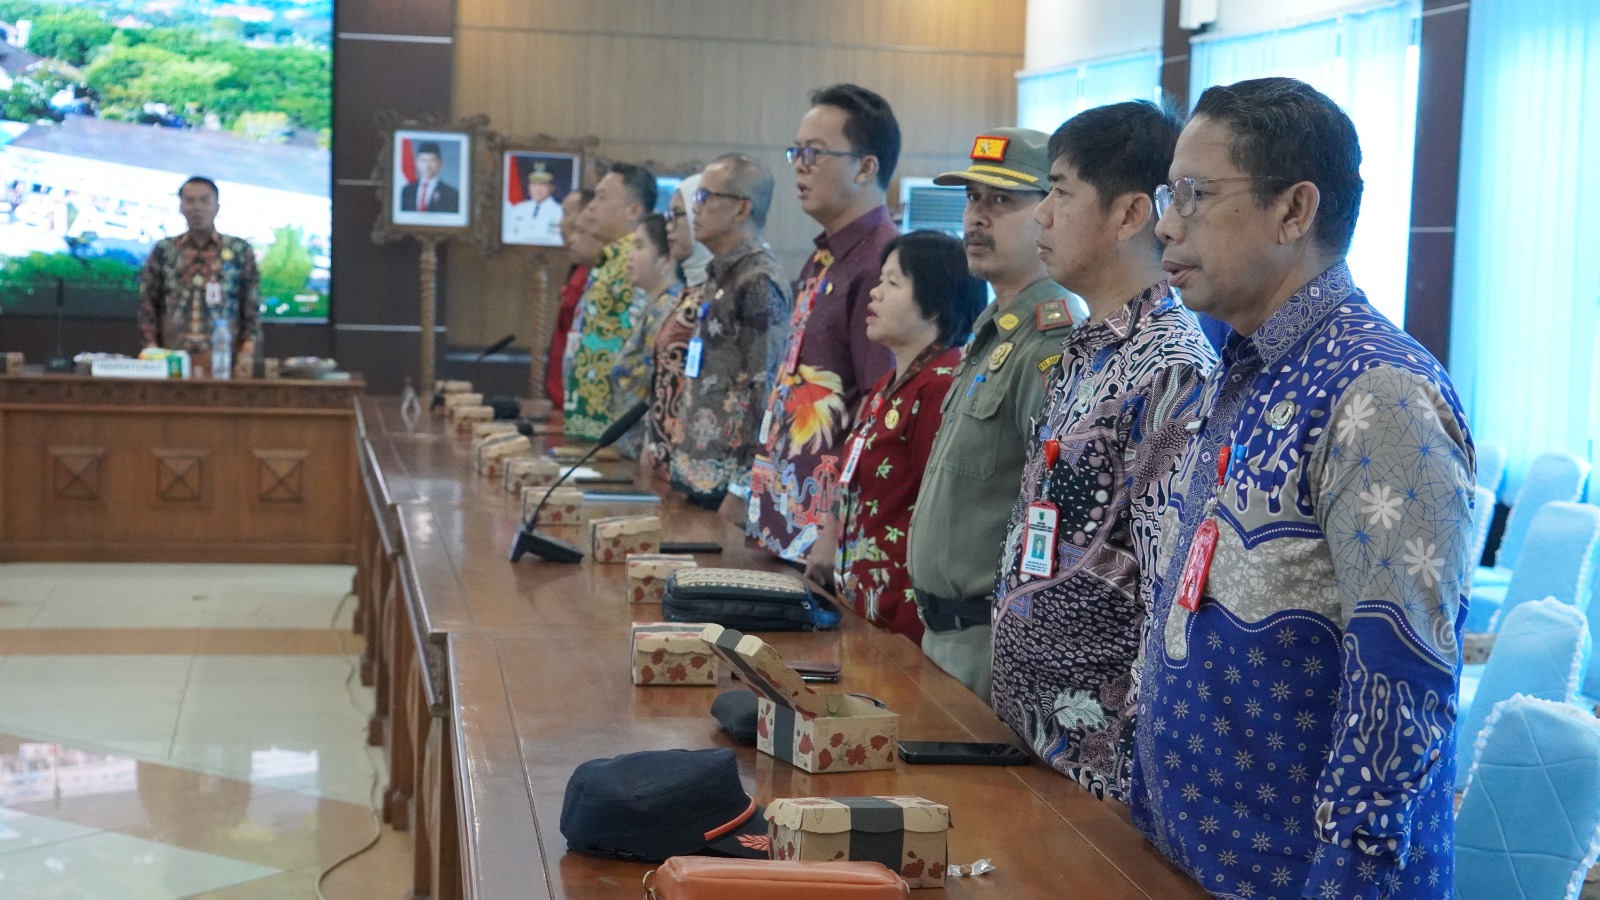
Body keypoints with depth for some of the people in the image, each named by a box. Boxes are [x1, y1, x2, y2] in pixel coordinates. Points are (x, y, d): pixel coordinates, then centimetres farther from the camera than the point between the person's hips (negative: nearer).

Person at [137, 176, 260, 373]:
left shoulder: (240, 250, 7)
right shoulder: (163, 250, 10)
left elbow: (252, 306, 6)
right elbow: (148, 305, 9)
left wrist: (247, 352, -4)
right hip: (173, 357, 1)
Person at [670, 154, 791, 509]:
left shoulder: (758, 282, -14)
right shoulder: (720, 276, 15)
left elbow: (765, 390, -18)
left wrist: (742, 489, -19)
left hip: (727, 480, -9)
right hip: (698, 474, 9)